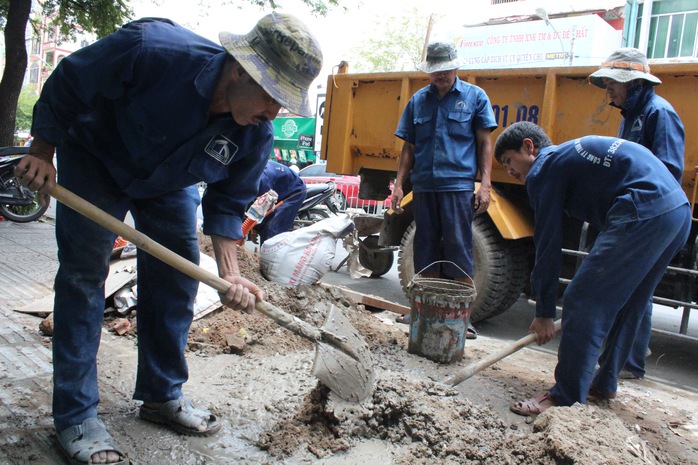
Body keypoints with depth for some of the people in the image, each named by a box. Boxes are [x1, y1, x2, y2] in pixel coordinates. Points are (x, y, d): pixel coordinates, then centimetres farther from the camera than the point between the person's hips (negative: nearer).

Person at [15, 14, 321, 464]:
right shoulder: (151, 49, -38)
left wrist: (230, 274, -26)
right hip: (94, 160, -4)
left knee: (177, 277, 1)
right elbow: (66, 83, -21)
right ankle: (76, 416, 1)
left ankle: (163, 395, 17)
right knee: (83, 275, -9)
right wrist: (42, 151, -17)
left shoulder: (256, 136, -25)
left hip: (169, 182, 4)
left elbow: (227, 204, -15)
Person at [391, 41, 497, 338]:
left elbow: (484, 143, 3)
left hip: (458, 184, -3)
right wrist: (399, 184, 7)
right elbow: (409, 147, 15)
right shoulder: (418, 100, 13)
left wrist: (485, 184, -6)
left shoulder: (474, 96, 5)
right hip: (423, 185, 4)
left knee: (458, 252, -2)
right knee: (426, 250, 10)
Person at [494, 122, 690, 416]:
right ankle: (605, 383, 34)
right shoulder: (570, 155, 29)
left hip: (644, 214, -10)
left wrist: (544, 311, 3)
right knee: (625, 303, 21)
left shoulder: (543, 168, 1)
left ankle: (567, 398, 0)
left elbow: (548, 244, -3)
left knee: (582, 302, -6)